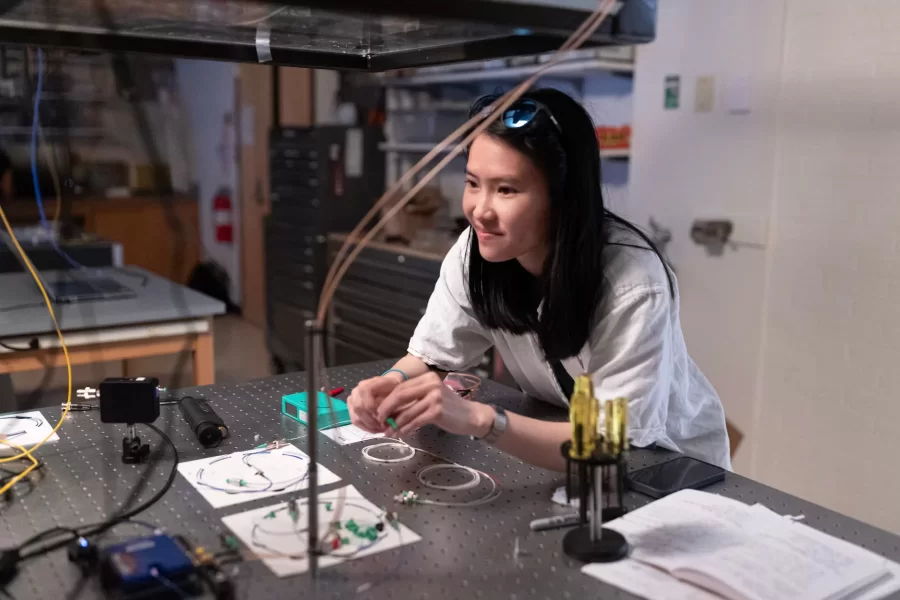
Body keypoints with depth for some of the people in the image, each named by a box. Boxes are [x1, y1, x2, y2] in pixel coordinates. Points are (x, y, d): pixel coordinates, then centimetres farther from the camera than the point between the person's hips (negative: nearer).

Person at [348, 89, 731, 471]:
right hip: (554, 451, 4)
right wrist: (394, 384, -28)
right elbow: (429, 355, -6)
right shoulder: (474, 251, -16)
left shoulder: (630, 281, -30)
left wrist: (479, 420, -44)